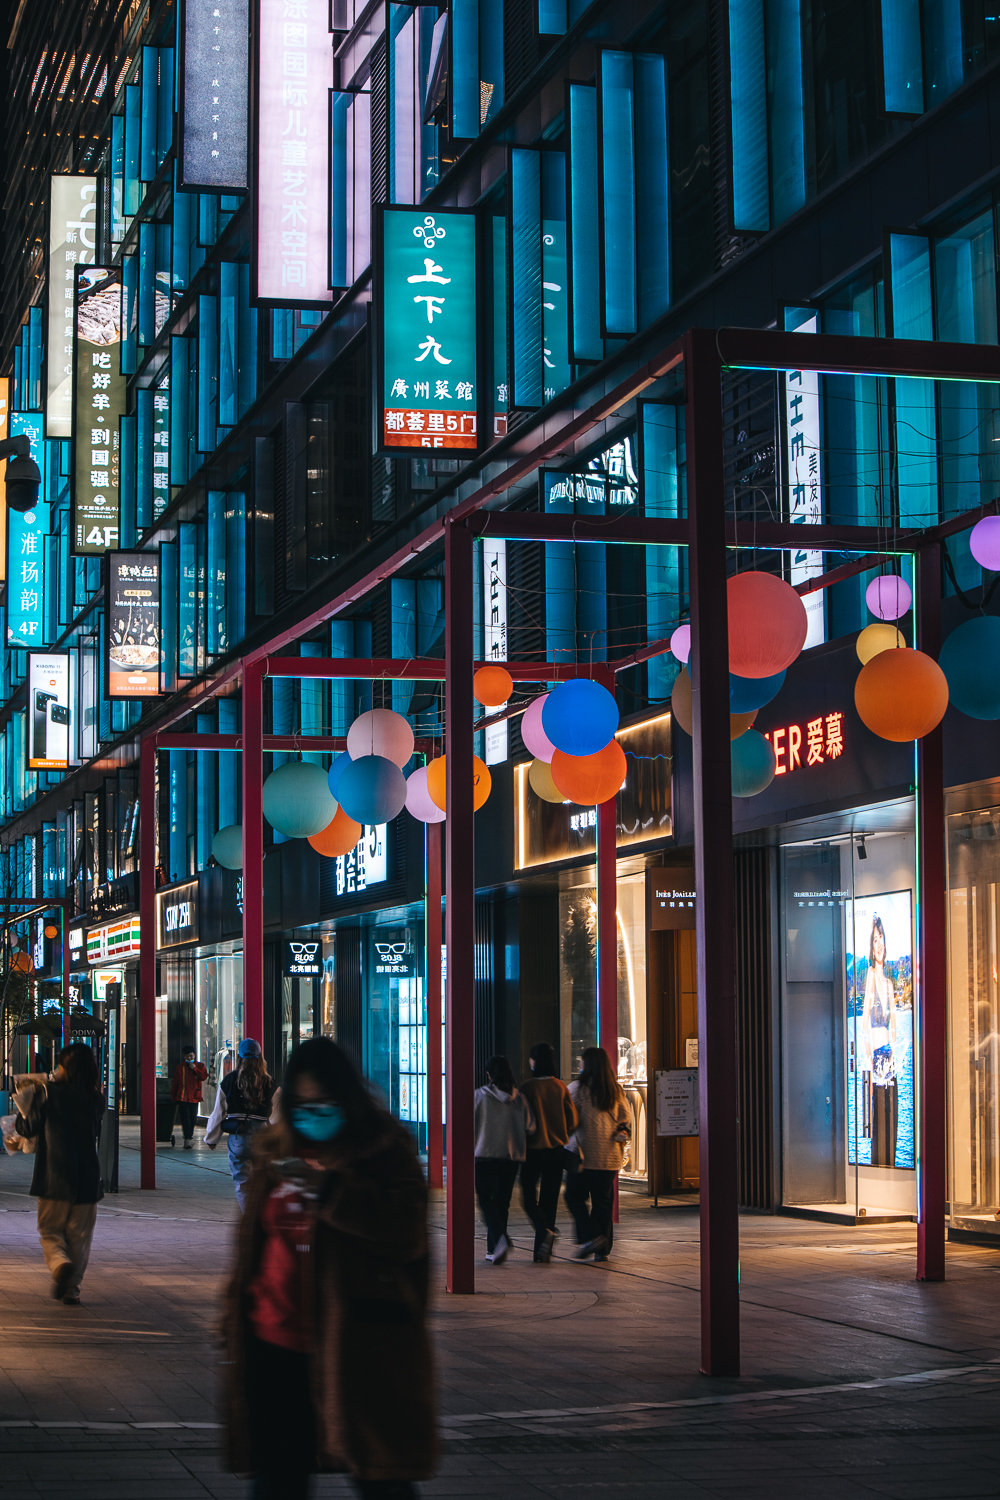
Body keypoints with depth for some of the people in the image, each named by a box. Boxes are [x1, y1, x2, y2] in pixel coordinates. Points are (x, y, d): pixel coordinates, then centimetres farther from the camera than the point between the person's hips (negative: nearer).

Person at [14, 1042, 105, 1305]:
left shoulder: (47, 1094, -8)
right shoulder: (96, 1098, 0)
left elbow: (28, 1129, 1)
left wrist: (21, 1114, 22)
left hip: (54, 1177, -2)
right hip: (87, 1177, 2)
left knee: (50, 1230, 10)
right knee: (79, 1235, 12)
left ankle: (60, 1264, -18)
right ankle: (72, 1288, 11)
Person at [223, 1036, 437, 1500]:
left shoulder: (384, 1150, -3)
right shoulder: (275, 1152, 12)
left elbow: (407, 1233, -16)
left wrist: (328, 1188, -21)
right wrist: (235, 1319, 19)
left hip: (358, 1348, -5)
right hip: (275, 1342, 5)